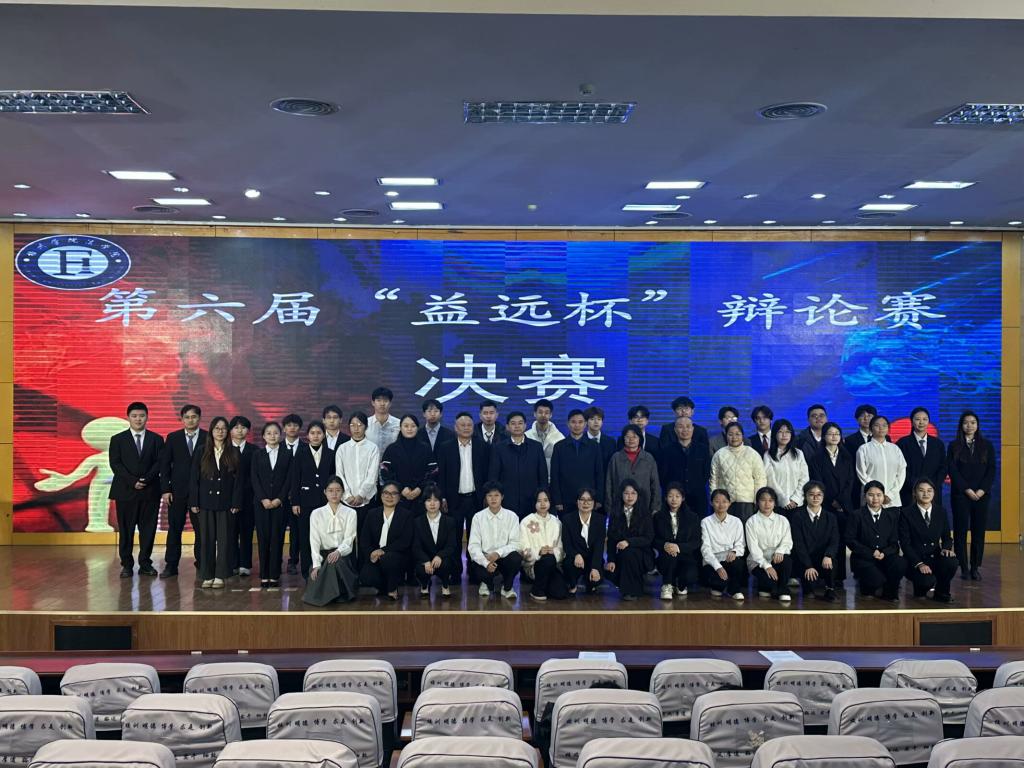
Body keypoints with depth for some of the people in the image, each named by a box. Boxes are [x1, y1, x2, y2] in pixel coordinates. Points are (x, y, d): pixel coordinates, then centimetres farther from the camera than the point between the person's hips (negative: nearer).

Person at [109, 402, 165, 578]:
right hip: (125, 491, -1)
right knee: (126, 530, 1)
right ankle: (127, 565, 8)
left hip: (150, 491, 1)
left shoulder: (156, 439, 10)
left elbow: (159, 463, 2)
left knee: (148, 529, 2)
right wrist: (133, 482, -13)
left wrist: (146, 479, -13)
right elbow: (115, 464, -2)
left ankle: (145, 563, 10)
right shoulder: (118, 440, 6)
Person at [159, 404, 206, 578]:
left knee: (201, 529, 3)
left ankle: (201, 564, 12)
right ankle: (171, 565, 10)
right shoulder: (173, 438, 5)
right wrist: (165, 489, -3)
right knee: (174, 529, 3)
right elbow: (165, 464, 5)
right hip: (178, 491, 1)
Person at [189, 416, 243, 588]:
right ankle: (207, 576, 9)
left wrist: (236, 503, -6)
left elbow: (238, 480, 1)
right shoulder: (202, 452, 5)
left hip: (226, 502, -1)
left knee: (224, 540, 0)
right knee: (207, 539, 3)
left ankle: (220, 576, 6)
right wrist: (193, 502, -3)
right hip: (206, 502, 1)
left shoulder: (234, 453, 3)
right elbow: (194, 479, 4)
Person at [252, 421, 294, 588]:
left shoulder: (287, 454, 6)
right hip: (262, 503, 1)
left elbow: (289, 479, 1)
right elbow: (255, 479, 3)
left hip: (280, 503, -1)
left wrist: (279, 499, -9)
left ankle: (274, 575, 2)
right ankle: (264, 575, 4)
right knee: (263, 538, 0)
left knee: (277, 538, -3)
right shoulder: (258, 455, 9)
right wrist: (264, 499, -9)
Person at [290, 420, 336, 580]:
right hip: (306, 499, -1)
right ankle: (306, 571, 10)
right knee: (305, 536, 2)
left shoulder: (330, 454, 6)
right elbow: (295, 478, 1)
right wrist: (295, 502, -4)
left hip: (325, 499, 1)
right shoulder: (301, 453, 3)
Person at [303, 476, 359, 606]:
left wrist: (338, 552, -27)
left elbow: (349, 539, -4)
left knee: (336, 562, -35)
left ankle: (341, 593, -18)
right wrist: (316, 564, -16)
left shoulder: (350, 513, 5)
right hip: (323, 555, 1)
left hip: (343, 555, -1)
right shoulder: (316, 514, 8)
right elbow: (314, 541, -2)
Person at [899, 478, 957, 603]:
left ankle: (941, 592, -2)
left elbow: (947, 536, 13)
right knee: (928, 581, -33)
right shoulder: (906, 513, -5)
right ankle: (920, 587, 7)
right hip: (915, 560, -4)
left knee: (951, 562, -30)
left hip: (935, 557, 4)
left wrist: (946, 548, -13)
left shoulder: (940, 512, 8)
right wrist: (919, 564, -21)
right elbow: (905, 543, -9)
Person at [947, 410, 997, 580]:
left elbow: (992, 469, 3)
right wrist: (967, 490, -10)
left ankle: (975, 567, 6)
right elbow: (952, 470, -2)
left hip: (981, 494, 1)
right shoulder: (954, 446, 4)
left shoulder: (987, 445, 9)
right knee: (960, 530, -2)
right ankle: (963, 567, 3)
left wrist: (982, 490, -9)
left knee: (979, 530, 1)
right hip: (960, 494, -1)